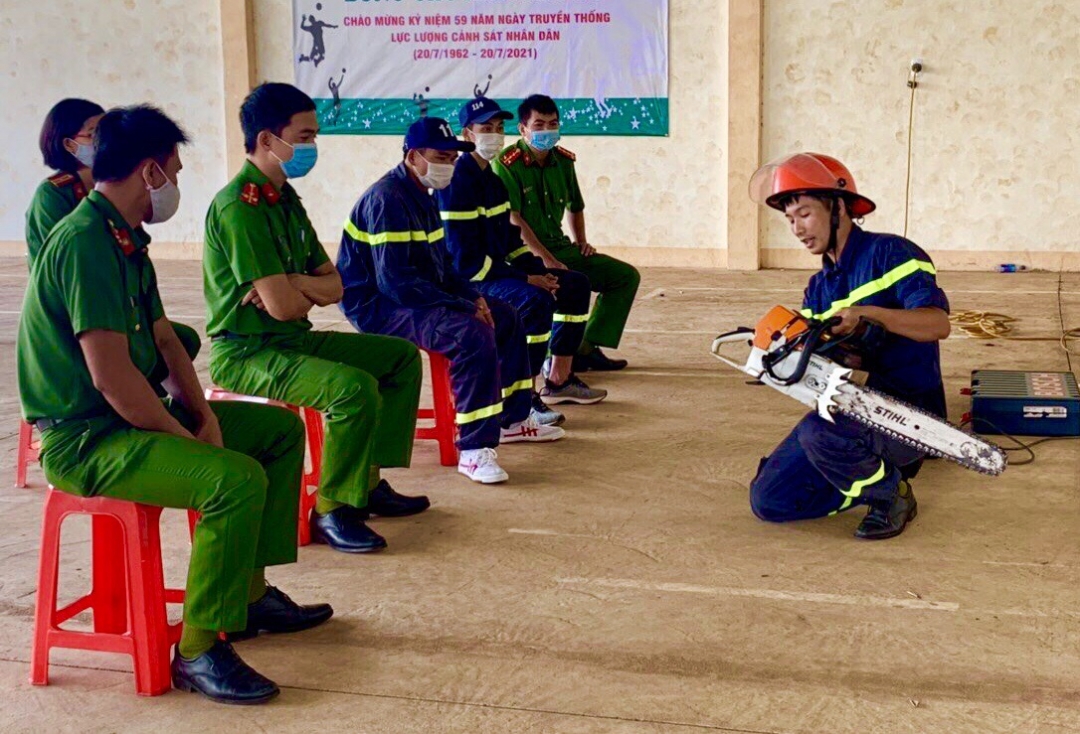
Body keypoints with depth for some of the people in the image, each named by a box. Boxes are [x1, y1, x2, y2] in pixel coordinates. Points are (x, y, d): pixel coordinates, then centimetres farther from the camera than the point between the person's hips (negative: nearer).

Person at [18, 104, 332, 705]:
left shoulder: (127, 240, 12)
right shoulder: (86, 244, -21)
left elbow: (165, 341, 15)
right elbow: (111, 375, -26)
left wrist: (204, 417, 0)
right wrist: (186, 437, -15)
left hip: (137, 414, 11)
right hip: (85, 439, -10)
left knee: (282, 429, 13)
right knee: (237, 478, -30)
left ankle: (251, 593, 18)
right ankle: (200, 651, -17)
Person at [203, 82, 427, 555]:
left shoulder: (285, 199, 11)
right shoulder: (240, 205, -19)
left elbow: (334, 287, 8)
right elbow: (281, 306, -24)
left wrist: (294, 284, -14)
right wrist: (310, 292, -1)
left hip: (292, 341, 10)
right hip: (246, 352, -10)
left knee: (402, 357, 12)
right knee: (354, 388, -31)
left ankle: (368, 482, 15)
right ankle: (334, 512, -13)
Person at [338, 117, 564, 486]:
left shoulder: (422, 197, 12)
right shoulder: (387, 200, -21)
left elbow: (441, 265, 19)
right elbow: (396, 282, -28)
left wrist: (474, 297, 1)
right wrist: (464, 307, -25)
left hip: (418, 296, 11)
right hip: (378, 306, -11)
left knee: (505, 317, 15)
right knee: (472, 334, -32)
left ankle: (512, 419, 26)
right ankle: (474, 450, -30)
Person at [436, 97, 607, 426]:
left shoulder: (492, 177, 13)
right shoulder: (458, 180, -17)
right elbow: (466, 257, -23)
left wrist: (538, 271, 2)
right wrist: (527, 280, -22)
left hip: (498, 269, 11)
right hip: (467, 279, -10)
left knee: (576, 284, 13)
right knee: (536, 301, -34)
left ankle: (559, 379, 17)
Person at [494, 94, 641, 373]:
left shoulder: (563, 160, 10)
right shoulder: (507, 164, -12)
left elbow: (575, 207, 27)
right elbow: (512, 219, -20)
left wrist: (580, 241, 10)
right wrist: (546, 259, -27)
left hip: (559, 246, 8)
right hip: (522, 253, -8)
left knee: (626, 275, 2)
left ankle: (586, 348, 3)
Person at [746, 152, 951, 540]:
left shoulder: (889, 253, -8)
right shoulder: (818, 288, 15)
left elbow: (938, 323, -20)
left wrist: (867, 312, -32)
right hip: (847, 412, 8)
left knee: (821, 432, -37)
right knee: (768, 499, -2)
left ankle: (891, 493, -7)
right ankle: (874, 470, 13)